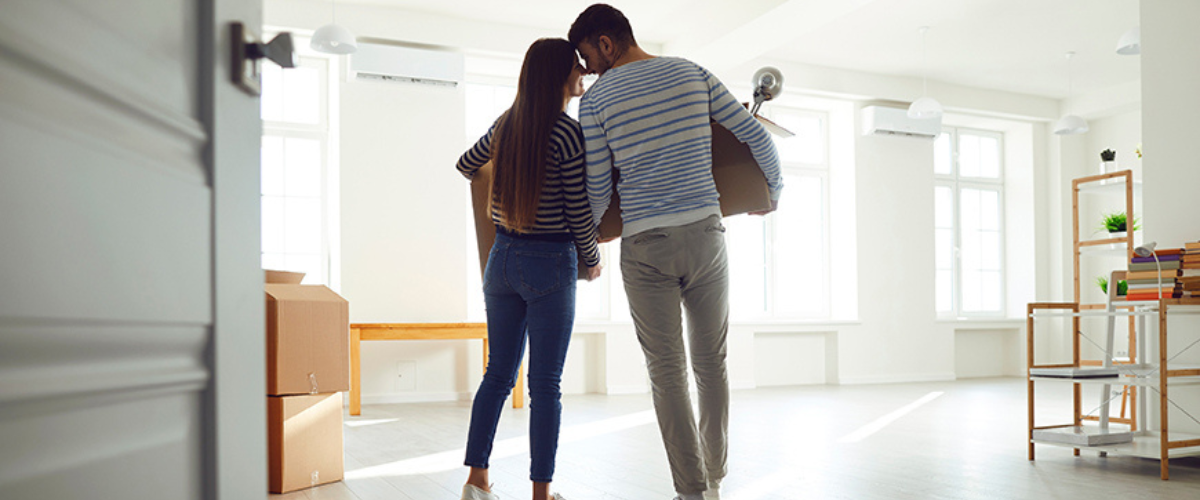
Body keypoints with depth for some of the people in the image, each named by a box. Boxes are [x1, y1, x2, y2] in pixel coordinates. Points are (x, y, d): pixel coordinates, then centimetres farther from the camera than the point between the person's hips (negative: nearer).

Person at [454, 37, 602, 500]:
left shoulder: (505, 126, 7)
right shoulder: (569, 133, -13)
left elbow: (465, 166, 24)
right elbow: (579, 214, -11)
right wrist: (593, 261, 6)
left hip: (502, 259, 6)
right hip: (550, 263, -6)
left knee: (498, 373, 14)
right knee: (545, 384, 2)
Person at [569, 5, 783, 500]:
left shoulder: (596, 99, -2)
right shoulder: (693, 73, 7)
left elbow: (597, 190, -2)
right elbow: (757, 137, 8)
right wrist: (772, 193, 24)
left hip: (645, 245, -3)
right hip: (706, 234, 3)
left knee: (667, 372, 5)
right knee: (711, 362, 15)